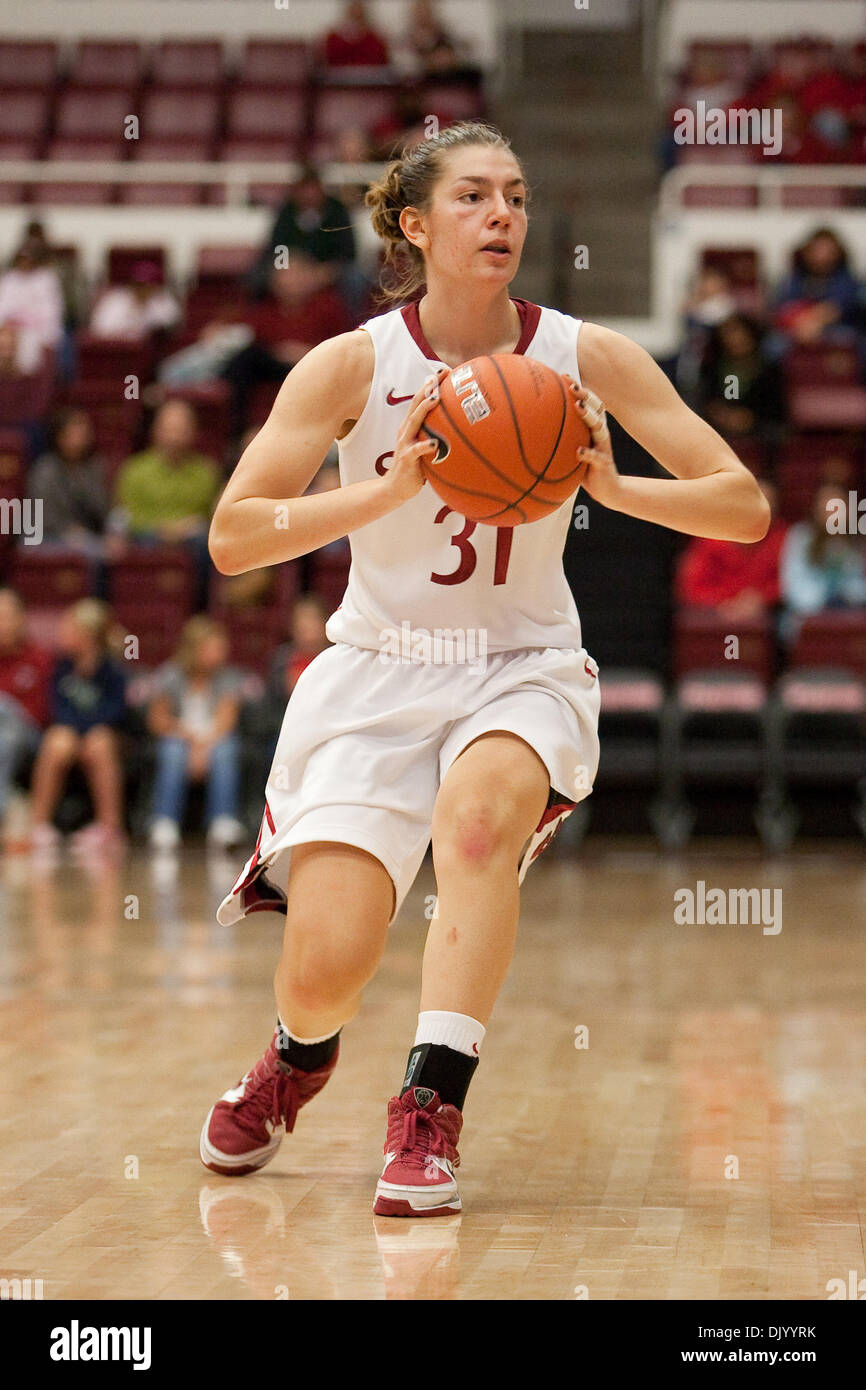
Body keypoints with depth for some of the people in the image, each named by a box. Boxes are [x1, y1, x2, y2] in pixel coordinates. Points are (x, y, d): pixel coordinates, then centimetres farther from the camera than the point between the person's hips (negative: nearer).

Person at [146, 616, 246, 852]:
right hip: (181, 738, 0)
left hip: (215, 742, 0)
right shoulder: (170, 676, 2)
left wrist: (205, 746, -28)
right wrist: (186, 733, -18)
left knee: (224, 748, -34)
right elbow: (157, 720, 0)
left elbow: (226, 720, -11)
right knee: (173, 748, -34)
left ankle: (224, 824, -40)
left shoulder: (228, 677, 2)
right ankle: (164, 824, -39)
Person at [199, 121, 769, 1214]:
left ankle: (432, 1106, -26)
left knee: (477, 809, -35)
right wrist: (388, 489, -29)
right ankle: (298, 1055, 27)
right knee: (326, 971, -11)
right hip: (377, 671, 0)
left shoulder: (588, 359, -7)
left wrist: (613, 487, -26)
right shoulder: (355, 364, -11)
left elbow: (746, 509, -8)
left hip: (523, 670, 0)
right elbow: (230, 539, -17)